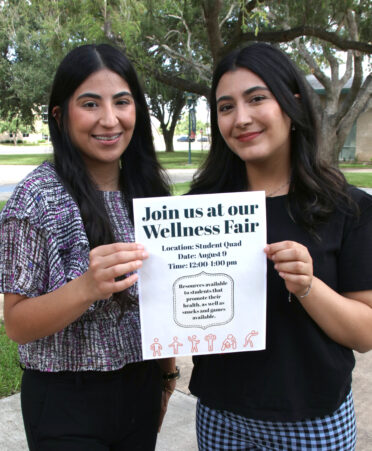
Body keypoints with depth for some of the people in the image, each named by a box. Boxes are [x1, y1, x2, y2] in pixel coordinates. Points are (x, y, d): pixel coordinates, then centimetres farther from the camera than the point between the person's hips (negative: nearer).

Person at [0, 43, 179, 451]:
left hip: (142, 389, 5)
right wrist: (87, 287, -32)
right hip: (67, 402, -4)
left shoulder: (148, 188, -2)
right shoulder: (39, 196, -17)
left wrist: (167, 369, 13)